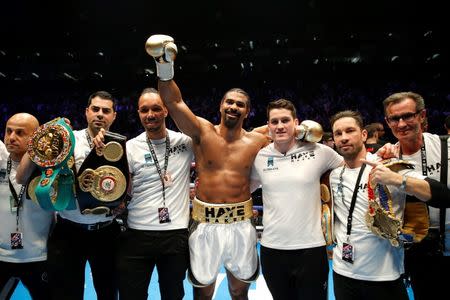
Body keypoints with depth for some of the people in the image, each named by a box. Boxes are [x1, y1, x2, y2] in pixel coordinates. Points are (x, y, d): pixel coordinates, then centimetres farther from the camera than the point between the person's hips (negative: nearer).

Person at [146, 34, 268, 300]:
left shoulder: (258, 142, -3)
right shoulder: (202, 131, -6)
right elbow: (173, 101, -15)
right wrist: (165, 66, -25)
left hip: (240, 225, 1)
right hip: (205, 225, 0)